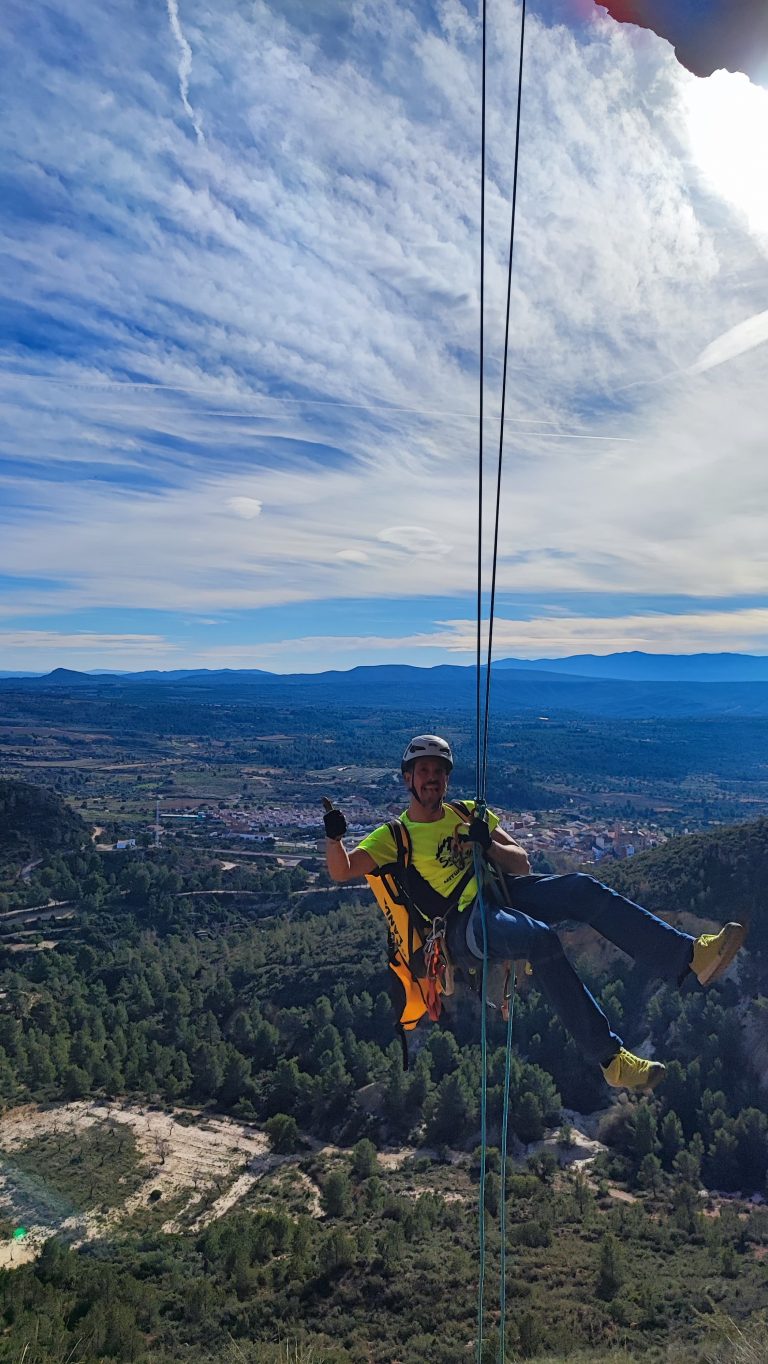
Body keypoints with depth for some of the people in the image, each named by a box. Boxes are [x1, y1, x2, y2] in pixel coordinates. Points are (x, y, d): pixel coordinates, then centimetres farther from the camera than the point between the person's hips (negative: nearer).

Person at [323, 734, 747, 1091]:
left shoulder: (469, 814, 19)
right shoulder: (394, 836, 6)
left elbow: (522, 863, 15)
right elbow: (341, 870, -8)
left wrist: (489, 845, -5)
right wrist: (334, 834, -28)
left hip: (503, 895, 5)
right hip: (459, 928, -5)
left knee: (583, 888, -21)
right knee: (541, 939, -34)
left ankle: (689, 956, -25)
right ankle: (611, 1058, -29)